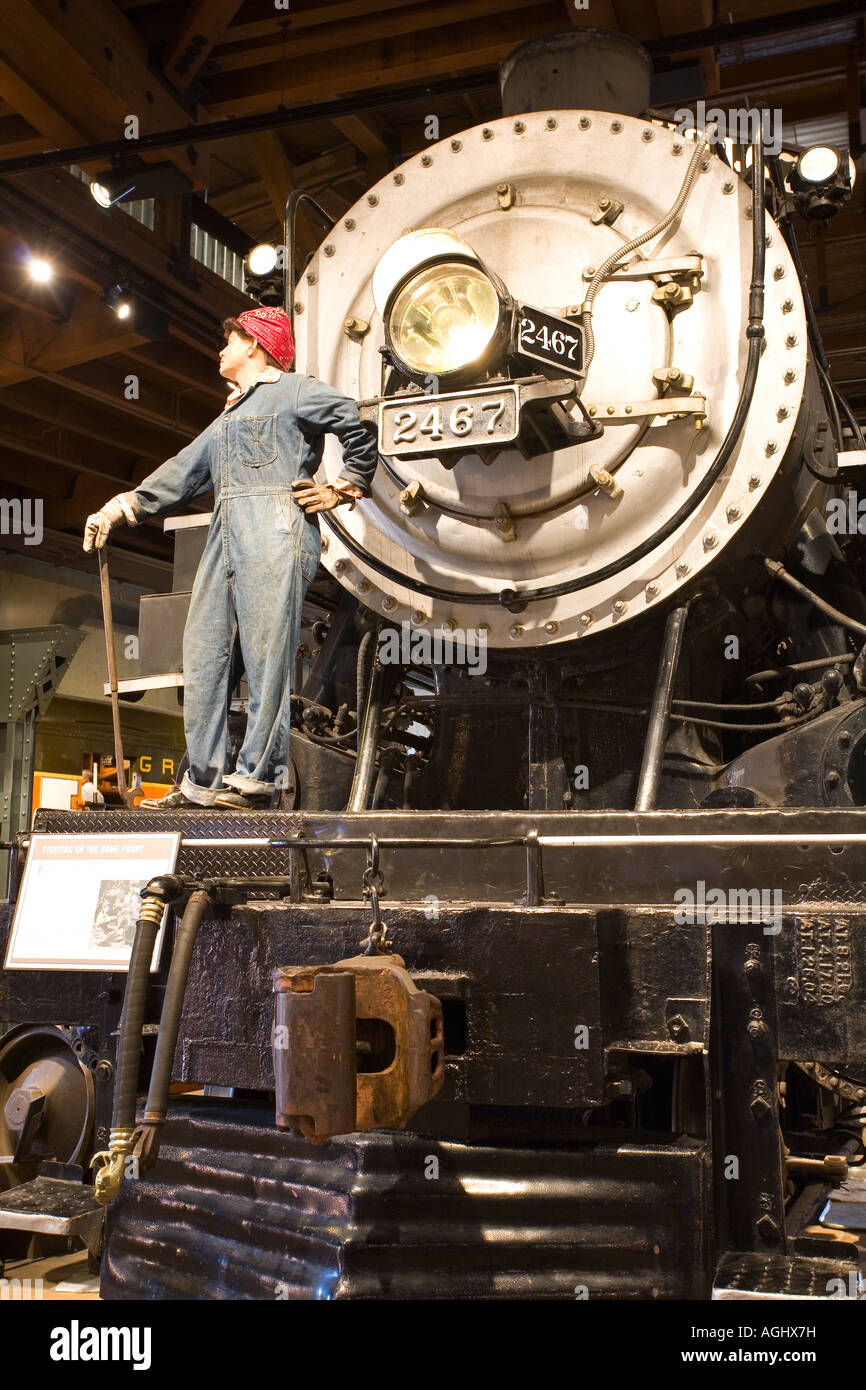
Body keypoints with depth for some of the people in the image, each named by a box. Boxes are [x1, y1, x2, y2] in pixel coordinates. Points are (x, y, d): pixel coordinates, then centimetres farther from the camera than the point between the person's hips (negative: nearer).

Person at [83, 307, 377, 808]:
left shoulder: (291, 390, 9)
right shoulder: (227, 419, 33)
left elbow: (361, 429, 0)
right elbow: (182, 473, 28)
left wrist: (340, 490, -2)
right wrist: (124, 505, 17)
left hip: (275, 527, -8)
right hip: (225, 535, 8)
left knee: (266, 653, -12)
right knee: (205, 652, -1)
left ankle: (256, 776, -12)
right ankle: (205, 781, 0)